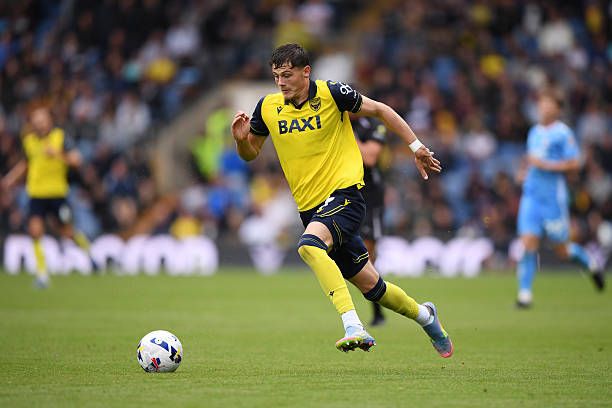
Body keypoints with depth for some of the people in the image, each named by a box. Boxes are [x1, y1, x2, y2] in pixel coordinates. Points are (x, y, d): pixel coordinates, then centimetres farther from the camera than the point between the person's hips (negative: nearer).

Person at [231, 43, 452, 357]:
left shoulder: (331, 94, -8)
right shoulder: (268, 107, 3)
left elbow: (379, 110, 4)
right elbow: (250, 153, 15)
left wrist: (416, 147, 4)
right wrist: (241, 139, -8)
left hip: (344, 193, -5)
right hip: (310, 207, 5)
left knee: (309, 245, -35)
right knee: (370, 286, 11)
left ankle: (354, 327, -40)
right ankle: (424, 315, 37)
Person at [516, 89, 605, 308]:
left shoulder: (563, 132, -8)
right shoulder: (534, 132, 13)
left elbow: (574, 163, -13)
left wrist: (546, 165, -18)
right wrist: (527, 170, 9)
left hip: (554, 196, -5)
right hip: (531, 195, 5)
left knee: (562, 250, 6)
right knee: (528, 244, -8)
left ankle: (590, 263, 35)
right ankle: (525, 293, -5)